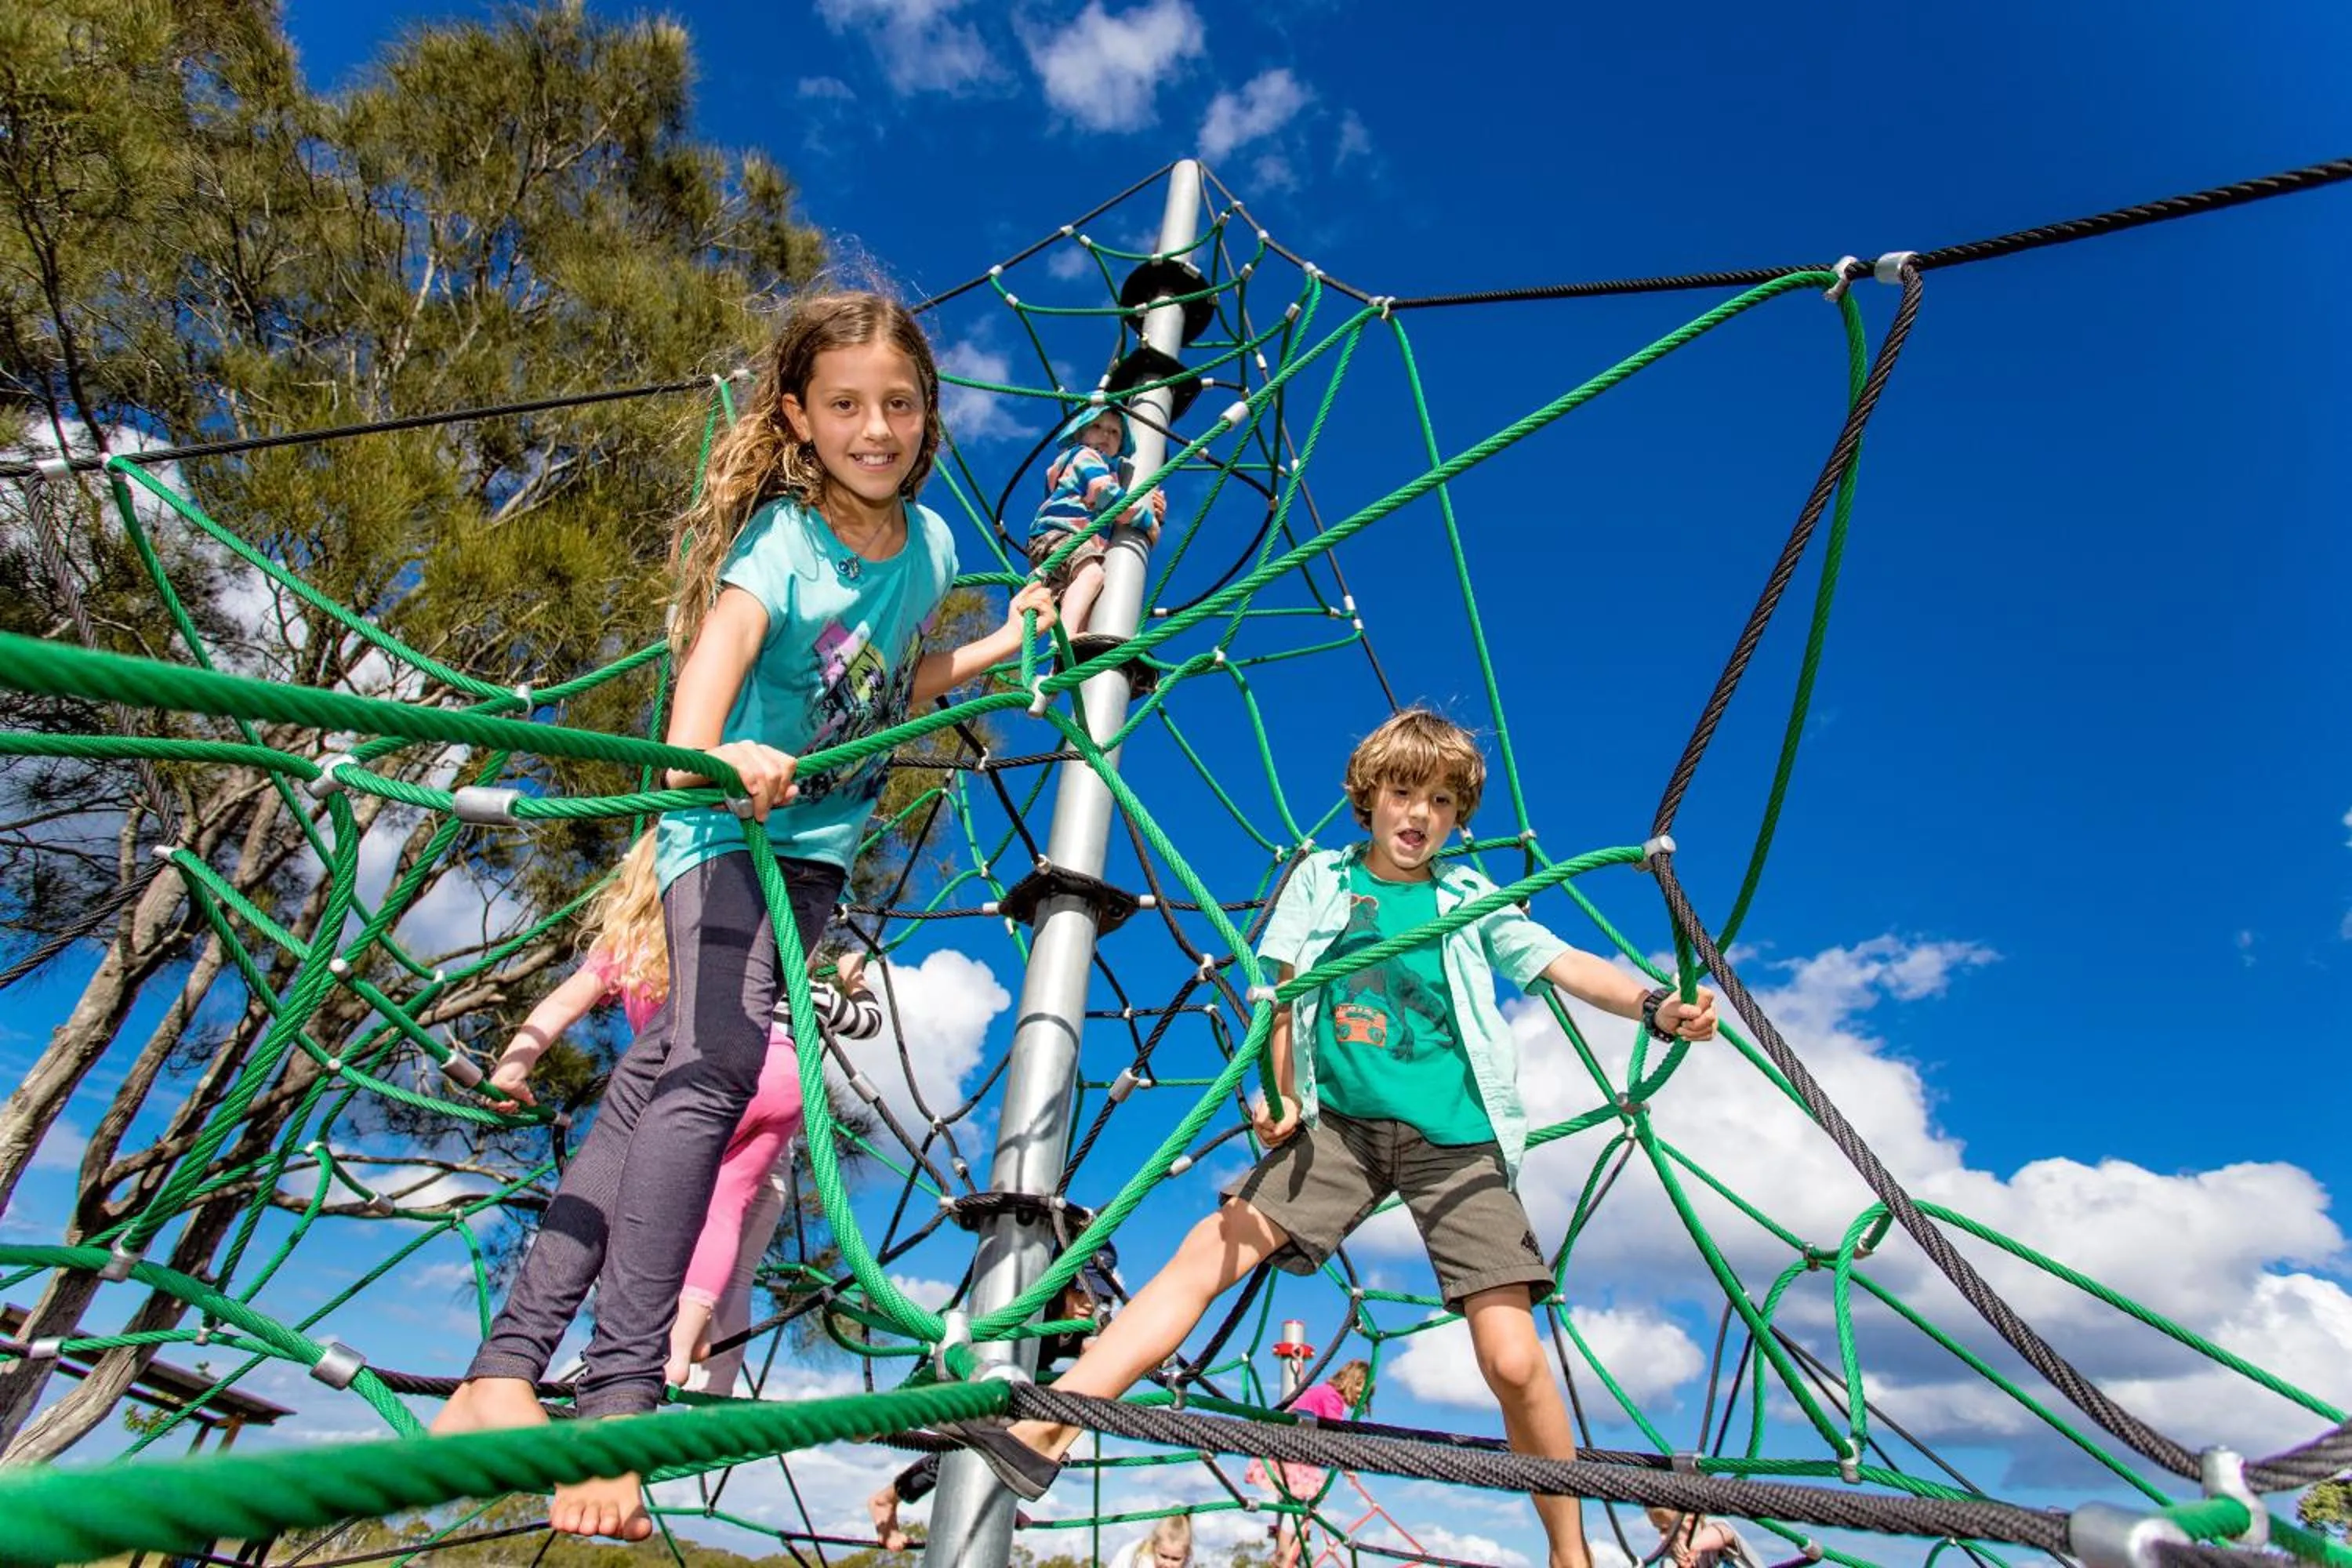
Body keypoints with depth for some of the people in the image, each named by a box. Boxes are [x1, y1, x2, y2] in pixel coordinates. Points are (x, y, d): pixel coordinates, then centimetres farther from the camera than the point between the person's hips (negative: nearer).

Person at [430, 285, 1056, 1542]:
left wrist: (1004, 646, 14)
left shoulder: (927, 542, 6)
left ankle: (505, 1375, 3)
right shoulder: (783, 536, -13)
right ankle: (617, 1401, -21)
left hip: (817, 845, 5)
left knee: (653, 1081, 0)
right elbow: (718, 646, -33)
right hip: (730, 826, -5)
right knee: (711, 1064, -25)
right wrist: (701, 755, -53)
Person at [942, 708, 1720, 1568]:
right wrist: (1277, 1091, -6)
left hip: (1456, 1139, -1)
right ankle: (1044, 1427, -20)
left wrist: (1657, 1006, -19)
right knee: (1213, 1246, -16)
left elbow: (1566, 963, -1)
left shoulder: (1472, 900, 10)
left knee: (1513, 1358, -8)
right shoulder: (1321, 878, 10)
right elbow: (1277, 992, 7)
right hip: (1339, 1124, 1)